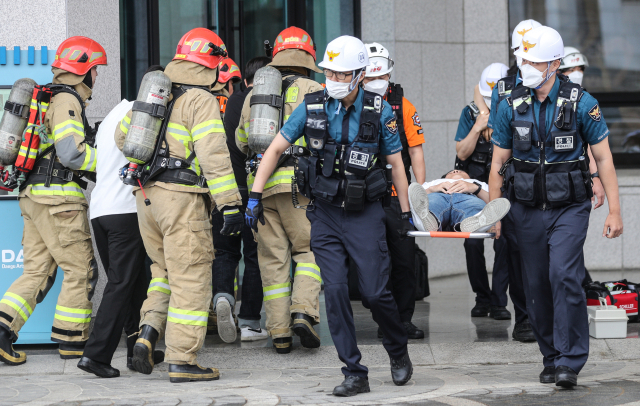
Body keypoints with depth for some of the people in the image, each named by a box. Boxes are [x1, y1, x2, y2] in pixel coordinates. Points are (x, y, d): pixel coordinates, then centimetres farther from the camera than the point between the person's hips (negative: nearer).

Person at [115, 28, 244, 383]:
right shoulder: (201, 101, -9)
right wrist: (230, 205, -17)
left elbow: (123, 135, 26)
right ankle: (181, 360, -1)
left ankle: (148, 331, 2)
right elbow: (213, 155, -17)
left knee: (165, 270, 21)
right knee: (190, 278, -1)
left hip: (146, 195, 7)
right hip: (182, 197, -7)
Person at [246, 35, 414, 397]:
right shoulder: (313, 107, -2)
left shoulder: (379, 111, -5)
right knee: (335, 291, -6)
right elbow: (276, 149, 4)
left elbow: (396, 163, 3)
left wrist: (407, 213, 6)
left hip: (365, 214, -2)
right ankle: (355, 374, 1)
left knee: (375, 292, -3)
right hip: (325, 214, 2)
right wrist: (255, 196, -1)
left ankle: (399, 352, 25)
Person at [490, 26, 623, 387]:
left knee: (564, 276, -18)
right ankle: (552, 358, 20)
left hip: (570, 208, -3)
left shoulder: (581, 103, -6)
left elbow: (604, 158, -2)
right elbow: (499, 163, 9)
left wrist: (615, 211, -6)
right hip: (528, 209, 3)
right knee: (537, 286, 6)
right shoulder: (512, 107, 1)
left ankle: (570, 361, -14)